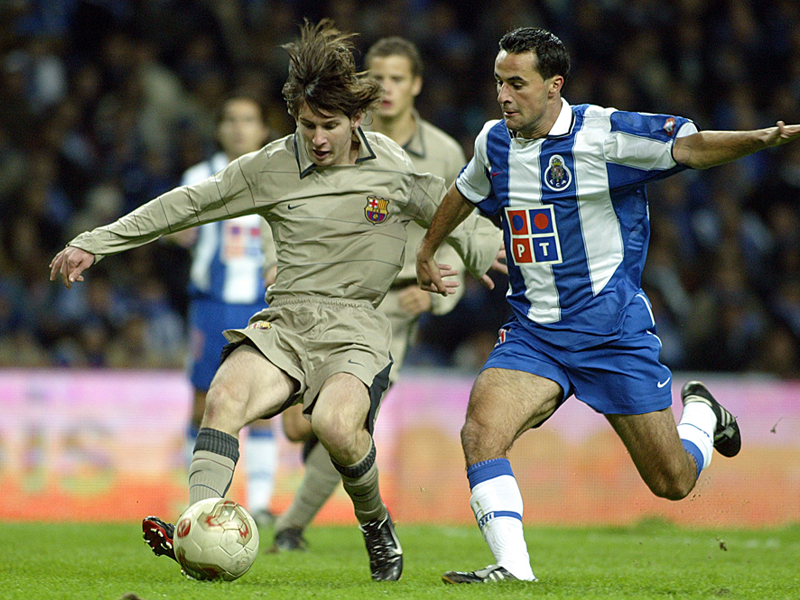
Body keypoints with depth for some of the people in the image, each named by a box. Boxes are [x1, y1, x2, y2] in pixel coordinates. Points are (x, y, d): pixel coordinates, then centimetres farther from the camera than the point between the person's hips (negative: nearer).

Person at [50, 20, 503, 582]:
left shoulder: (392, 165, 3)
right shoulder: (272, 166, 5)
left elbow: (446, 212, 21)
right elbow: (188, 203, 11)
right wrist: (95, 242, 12)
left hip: (357, 325, -2)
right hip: (284, 320, 2)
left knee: (336, 421, -32)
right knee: (226, 395, -31)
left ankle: (376, 524, -2)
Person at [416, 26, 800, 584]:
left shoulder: (604, 132, -13)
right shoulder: (494, 142, 5)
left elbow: (690, 146, -23)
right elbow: (464, 192, 27)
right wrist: (426, 250, 41)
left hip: (614, 330, -4)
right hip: (533, 333, 4)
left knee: (673, 482, 3)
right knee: (480, 430, -23)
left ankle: (700, 413, 37)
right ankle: (512, 568, -19)